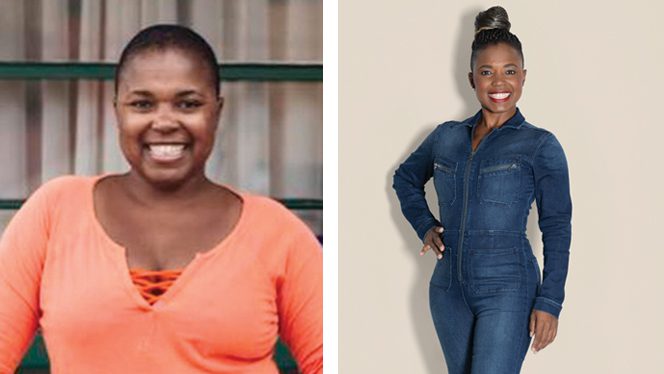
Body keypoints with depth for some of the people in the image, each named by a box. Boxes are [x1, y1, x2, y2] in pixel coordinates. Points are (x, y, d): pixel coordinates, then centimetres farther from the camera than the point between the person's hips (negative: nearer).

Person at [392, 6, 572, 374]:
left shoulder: (540, 146, -4)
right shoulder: (446, 136, 8)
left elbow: (557, 230, -5)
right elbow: (405, 178, 26)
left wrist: (549, 302, -10)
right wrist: (425, 226, 10)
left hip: (507, 288, -5)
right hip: (449, 288, 5)